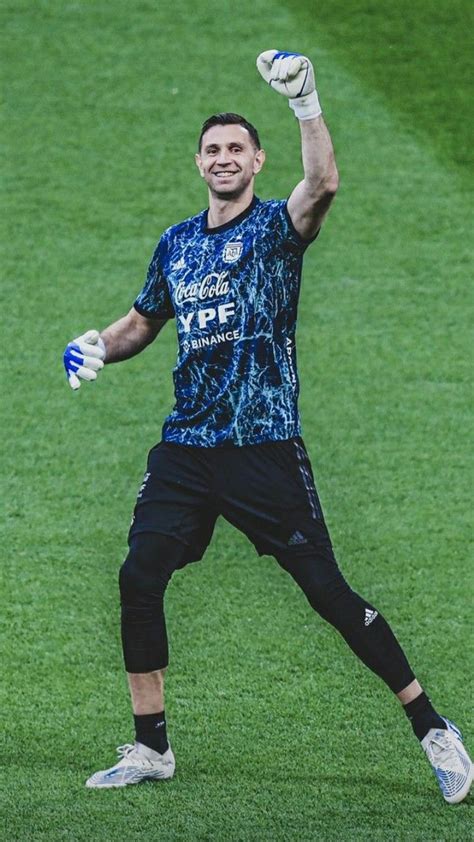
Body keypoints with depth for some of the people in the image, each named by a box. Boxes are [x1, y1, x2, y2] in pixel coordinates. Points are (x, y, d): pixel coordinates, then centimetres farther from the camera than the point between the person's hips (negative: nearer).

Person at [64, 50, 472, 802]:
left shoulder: (276, 227, -3)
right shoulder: (176, 245, 14)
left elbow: (323, 185, -25)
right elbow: (145, 322, 28)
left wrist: (306, 106, -35)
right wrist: (99, 347, 8)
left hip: (264, 446, -5)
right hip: (186, 446, 5)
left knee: (328, 591, -8)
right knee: (139, 579, -5)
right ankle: (150, 749, 8)